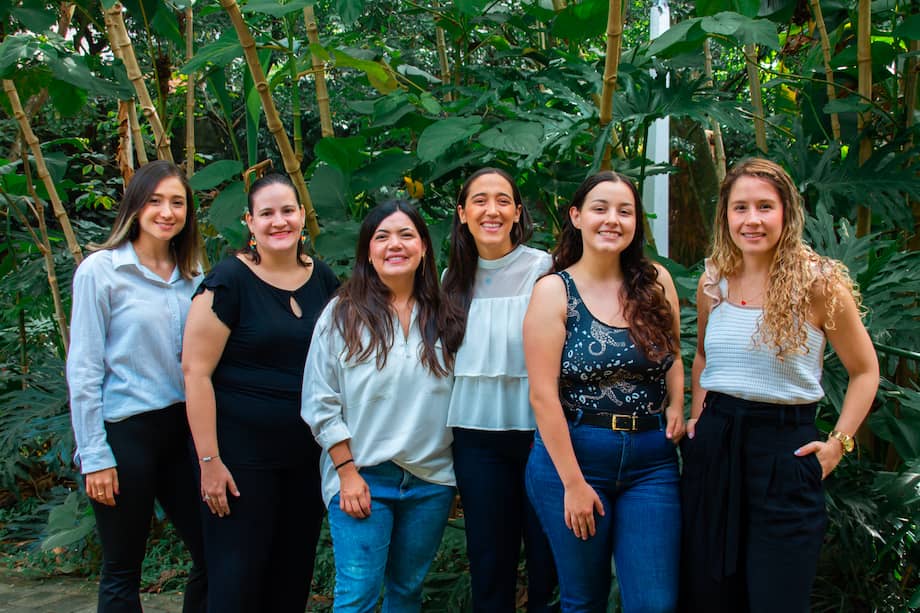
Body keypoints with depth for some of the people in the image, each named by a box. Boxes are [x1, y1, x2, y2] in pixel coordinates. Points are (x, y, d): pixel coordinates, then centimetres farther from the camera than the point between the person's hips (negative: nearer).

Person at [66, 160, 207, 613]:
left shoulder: (191, 278, 7)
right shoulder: (101, 270, -7)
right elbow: (83, 370, -9)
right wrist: (94, 455, -12)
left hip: (181, 427, 5)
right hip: (125, 433, -5)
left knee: (212, 557, 9)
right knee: (122, 570, 7)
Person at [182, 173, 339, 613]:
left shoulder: (323, 279, 4)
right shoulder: (229, 280, -12)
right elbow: (196, 370, -14)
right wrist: (209, 460, -16)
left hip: (307, 454, 5)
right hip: (241, 454, -5)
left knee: (294, 574, 14)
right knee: (238, 577, 2)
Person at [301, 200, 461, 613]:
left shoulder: (441, 315, 5)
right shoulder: (342, 315, -3)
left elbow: (458, 394, 10)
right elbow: (321, 403, -4)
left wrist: (457, 471, 7)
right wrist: (347, 472, -9)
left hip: (430, 479, 3)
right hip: (361, 477, -3)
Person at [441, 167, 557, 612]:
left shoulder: (543, 269, -6)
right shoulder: (455, 279, 8)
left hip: (538, 429, -4)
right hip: (476, 435, 4)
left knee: (547, 558, 5)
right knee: (488, 562, 12)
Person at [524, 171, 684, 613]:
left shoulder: (656, 283, 3)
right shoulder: (554, 291, -7)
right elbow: (543, 395, -12)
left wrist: (676, 406, 1)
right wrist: (573, 483, -14)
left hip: (652, 459, 3)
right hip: (571, 453, -2)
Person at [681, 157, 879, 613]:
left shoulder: (818, 283, -9)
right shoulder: (712, 283, 5)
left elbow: (865, 371, 0)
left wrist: (839, 443, -7)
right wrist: (698, 417, 13)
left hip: (784, 449, -4)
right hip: (713, 447, 5)